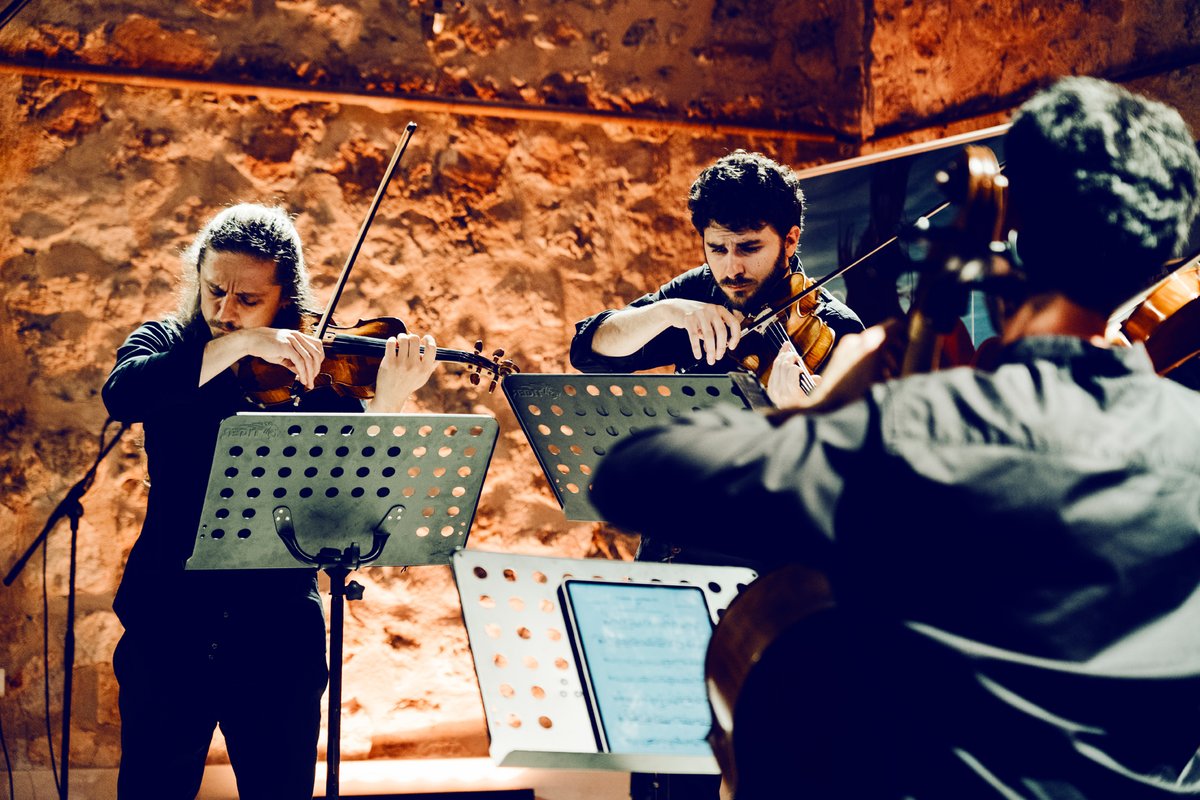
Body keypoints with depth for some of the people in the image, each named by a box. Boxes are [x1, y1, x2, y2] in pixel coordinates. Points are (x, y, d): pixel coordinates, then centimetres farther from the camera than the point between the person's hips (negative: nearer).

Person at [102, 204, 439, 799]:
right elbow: (121, 397, -22)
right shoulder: (164, 345, 2)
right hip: (168, 621, 0)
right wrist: (238, 345, -29)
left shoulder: (318, 369, -1)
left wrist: (389, 401, -29)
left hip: (278, 627, 0)